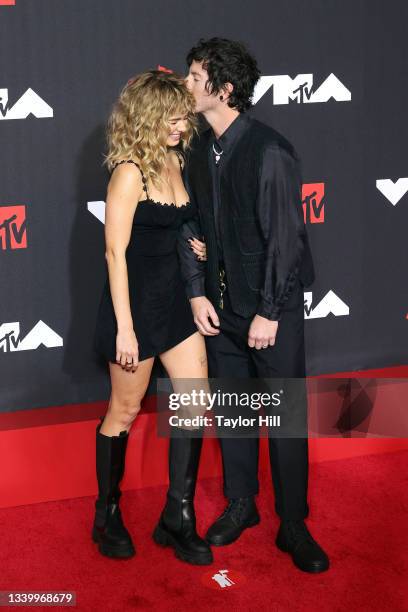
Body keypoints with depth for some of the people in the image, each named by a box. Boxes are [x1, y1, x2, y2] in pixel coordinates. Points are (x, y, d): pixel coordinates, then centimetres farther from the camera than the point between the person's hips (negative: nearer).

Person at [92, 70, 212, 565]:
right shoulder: (130, 172, -17)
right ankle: (107, 516, 26)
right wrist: (125, 328, -19)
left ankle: (177, 518, 17)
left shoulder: (173, 161, 6)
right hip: (136, 303, -7)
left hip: (175, 300, 7)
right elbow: (116, 253, -18)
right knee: (125, 411, 7)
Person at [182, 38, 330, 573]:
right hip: (221, 305, 6)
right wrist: (197, 294, 0)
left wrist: (269, 312, -16)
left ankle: (293, 525, 16)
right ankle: (241, 505, 32)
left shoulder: (269, 151, -18)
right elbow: (191, 226, 8)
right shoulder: (200, 150, 3)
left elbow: (284, 237, -17)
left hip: (272, 306, -6)